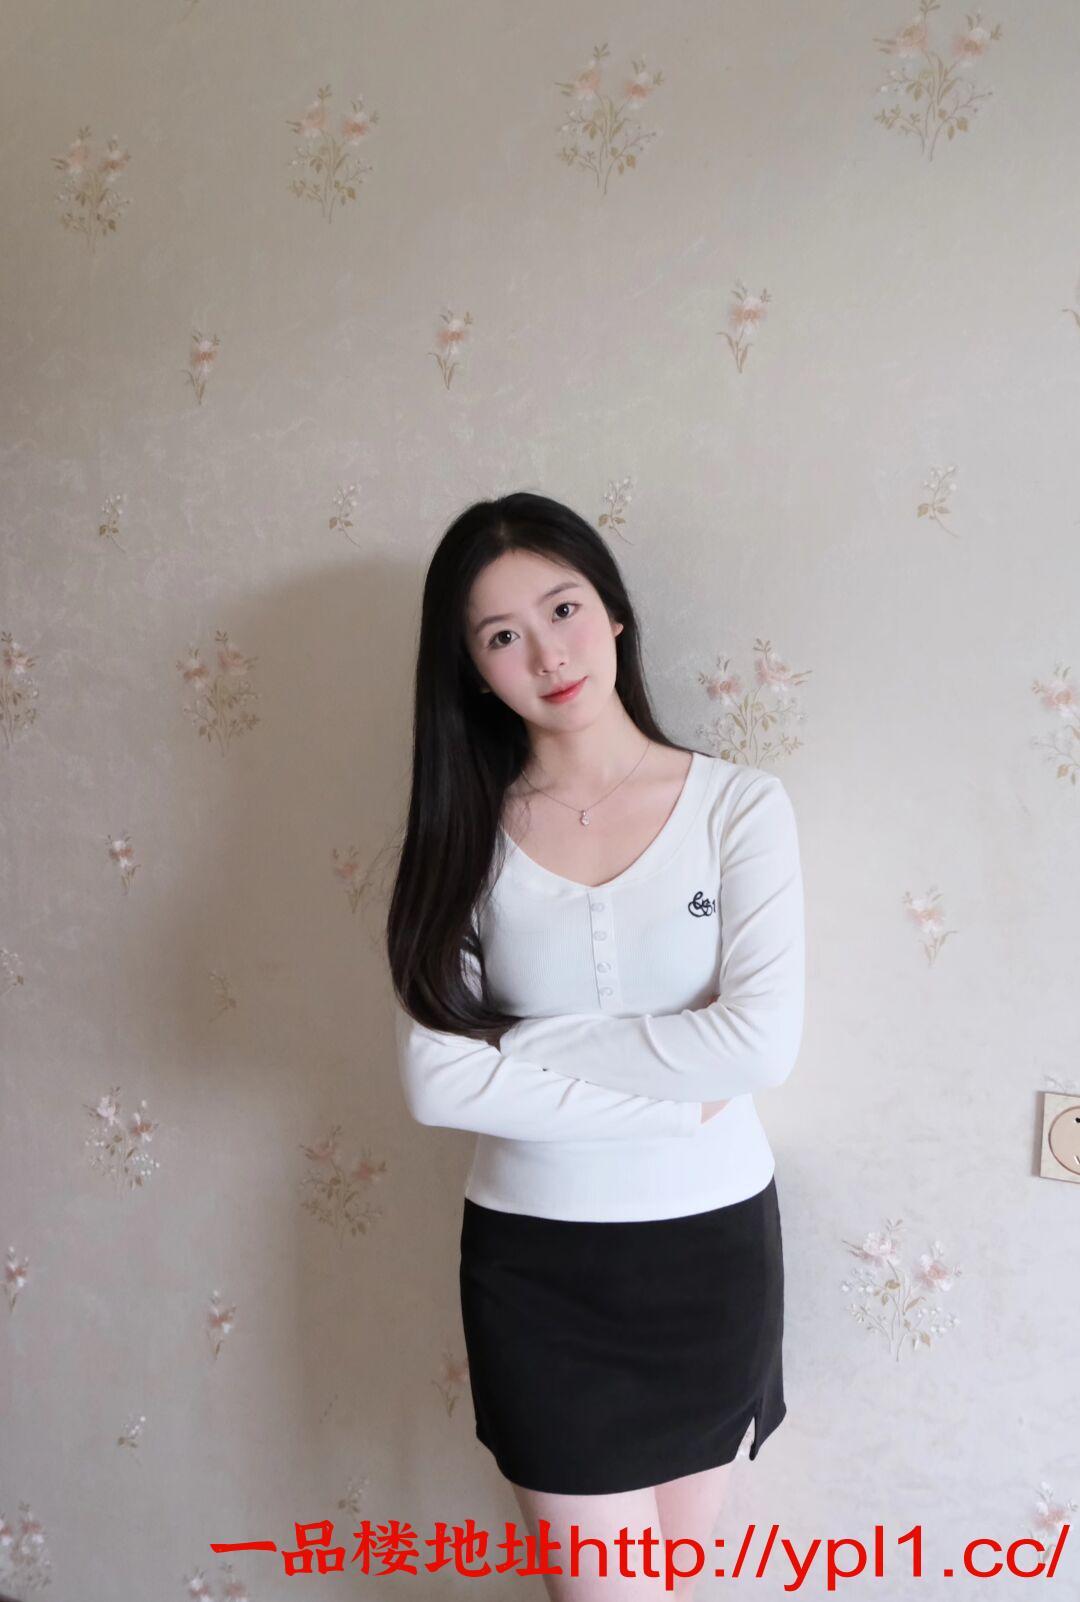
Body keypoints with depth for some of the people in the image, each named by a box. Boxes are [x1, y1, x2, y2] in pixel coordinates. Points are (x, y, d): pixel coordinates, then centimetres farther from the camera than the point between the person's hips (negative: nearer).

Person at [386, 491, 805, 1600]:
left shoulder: (738, 804, -8)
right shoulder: (465, 834, -5)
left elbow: (763, 1042, -20)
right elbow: (435, 1082, -14)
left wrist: (530, 1043, -16)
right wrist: (668, 1092, -18)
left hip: (710, 1239, 0)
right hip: (534, 1259, 0)